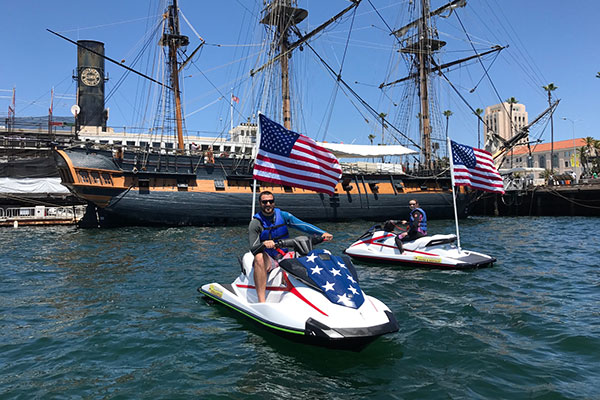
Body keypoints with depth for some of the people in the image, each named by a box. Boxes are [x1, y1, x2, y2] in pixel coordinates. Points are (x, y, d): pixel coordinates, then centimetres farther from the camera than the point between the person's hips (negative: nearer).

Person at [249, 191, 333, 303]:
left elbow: (302, 225, -4)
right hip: (267, 260, -4)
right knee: (259, 257, -38)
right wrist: (264, 244, -36)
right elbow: (253, 248, -13)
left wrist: (322, 233, -17)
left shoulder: (283, 215, 5)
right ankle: (261, 302, -42)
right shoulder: (255, 223, -5)